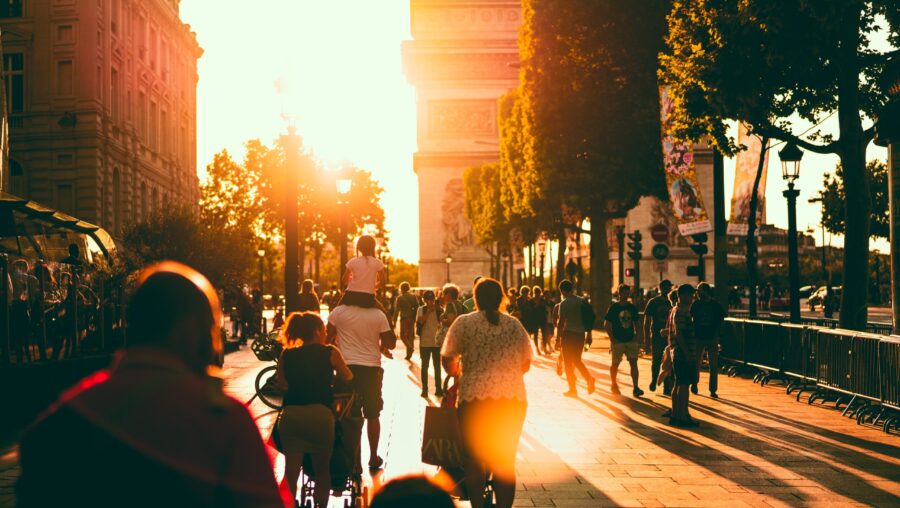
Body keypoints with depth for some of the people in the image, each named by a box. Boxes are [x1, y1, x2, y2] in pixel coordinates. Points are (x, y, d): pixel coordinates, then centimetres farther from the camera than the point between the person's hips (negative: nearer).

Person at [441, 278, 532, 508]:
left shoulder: (464, 323, -1)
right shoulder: (514, 325, 8)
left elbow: (448, 361, -1)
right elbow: (526, 364, 12)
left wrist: (458, 372, 21)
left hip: (475, 397, -2)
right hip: (514, 399, 3)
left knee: (475, 461, 11)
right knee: (505, 463, 10)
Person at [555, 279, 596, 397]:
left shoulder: (564, 303, -11)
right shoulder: (583, 301, 6)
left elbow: (561, 322, -15)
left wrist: (558, 338, -9)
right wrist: (588, 334, 18)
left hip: (569, 334, -6)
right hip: (581, 334, 6)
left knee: (568, 363, 6)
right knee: (577, 360, 19)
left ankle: (572, 389, 9)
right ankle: (589, 378, -3)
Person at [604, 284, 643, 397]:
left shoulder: (632, 307, 7)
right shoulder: (613, 307, -4)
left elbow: (636, 323, 16)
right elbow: (607, 324, -3)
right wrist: (612, 339, -10)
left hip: (631, 340, 3)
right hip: (617, 341, -3)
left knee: (634, 363, -7)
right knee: (615, 364, 8)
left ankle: (636, 388, -9)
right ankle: (614, 385, 28)